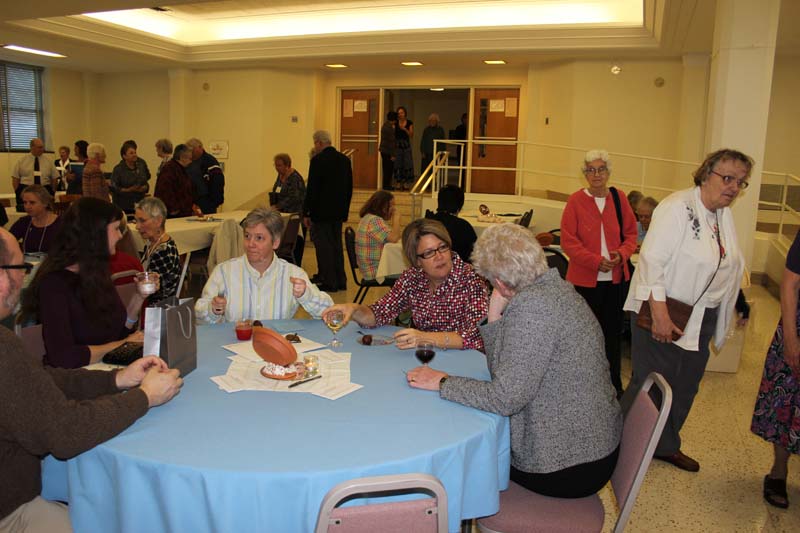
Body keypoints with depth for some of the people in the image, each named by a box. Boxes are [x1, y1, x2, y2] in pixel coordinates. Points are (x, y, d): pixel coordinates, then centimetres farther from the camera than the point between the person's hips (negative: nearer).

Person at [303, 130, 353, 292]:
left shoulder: (318, 160, -13)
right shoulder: (344, 159, 7)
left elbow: (312, 189, -14)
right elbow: (349, 187, 12)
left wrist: (306, 213, -8)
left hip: (322, 212, -7)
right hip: (338, 211, 7)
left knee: (323, 246, 1)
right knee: (336, 244, 15)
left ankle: (329, 283, 4)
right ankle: (340, 281, 21)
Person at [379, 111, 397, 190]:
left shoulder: (385, 125, 12)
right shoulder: (390, 128, -18)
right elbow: (391, 141, -19)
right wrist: (392, 154, -18)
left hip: (383, 150, 9)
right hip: (388, 152, -9)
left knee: (386, 169, 14)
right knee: (389, 169, -2)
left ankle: (386, 185, 20)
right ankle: (387, 185, 2)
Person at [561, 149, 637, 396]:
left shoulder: (618, 197, 4)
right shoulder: (576, 200, -5)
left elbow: (631, 233, 10)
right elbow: (568, 240, -8)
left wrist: (621, 254, -10)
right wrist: (595, 261, -17)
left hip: (615, 277, 3)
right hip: (585, 278, -3)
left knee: (612, 332, 11)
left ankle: (614, 384, 26)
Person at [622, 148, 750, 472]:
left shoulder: (724, 215, 9)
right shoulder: (678, 207, -17)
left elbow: (732, 265, 19)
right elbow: (652, 260, -24)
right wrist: (659, 312, -28)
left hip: (700, 317, 8)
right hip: (662, 312, -8)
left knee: (685, 385, 17)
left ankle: (666, 446, 35)